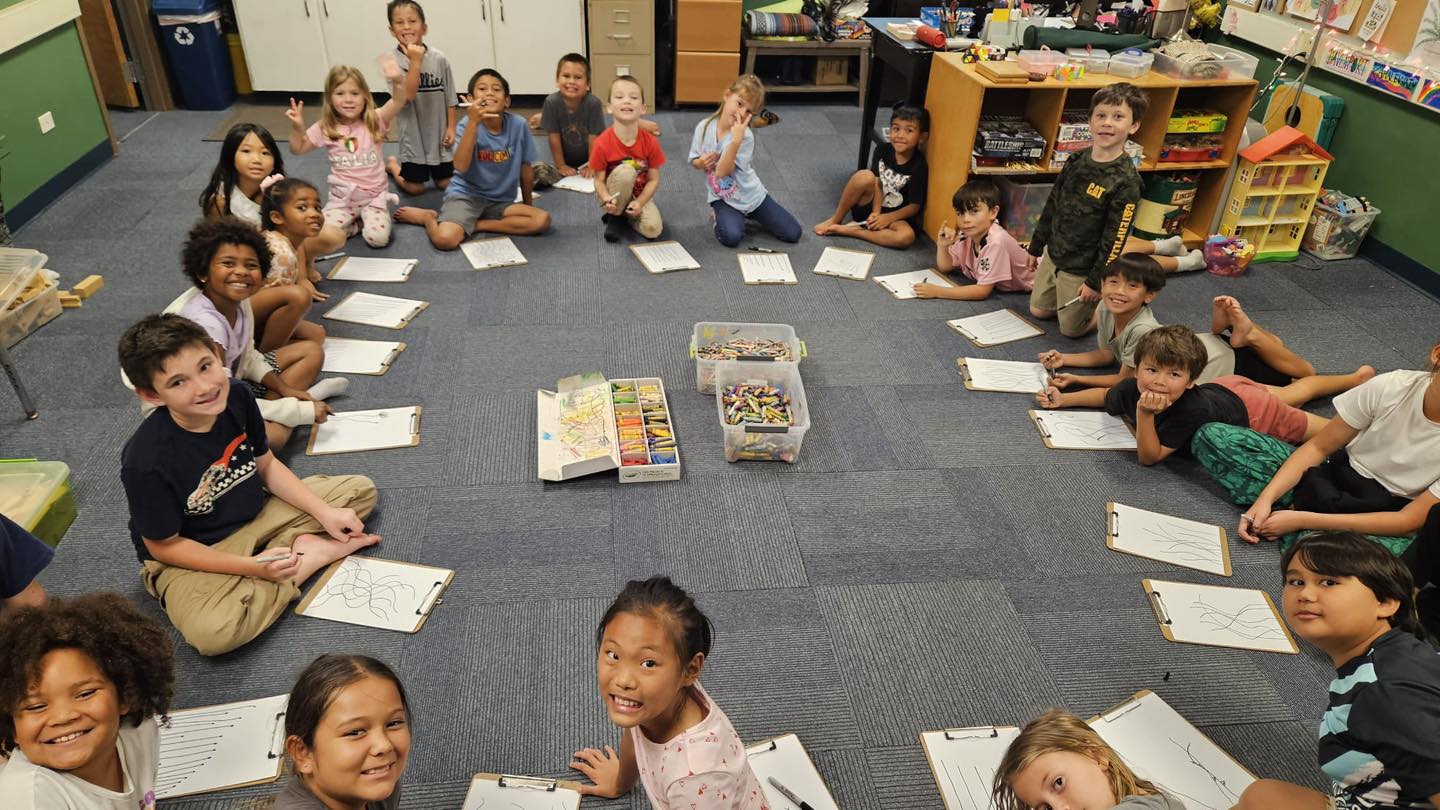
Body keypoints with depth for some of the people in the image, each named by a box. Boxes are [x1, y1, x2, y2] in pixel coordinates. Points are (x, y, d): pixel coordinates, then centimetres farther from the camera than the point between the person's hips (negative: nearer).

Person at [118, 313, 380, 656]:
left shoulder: (237, 398, -15)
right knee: (212, 632, -36)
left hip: (255, 514, 5)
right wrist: (252, 568, -23)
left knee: (360, 489, 4)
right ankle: (317, 554, -17)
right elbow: (164, 545, -18)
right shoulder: (146, 461, -31)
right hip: (191, 556, -5)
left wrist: (324, 512, -7)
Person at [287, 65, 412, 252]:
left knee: (378, 238, -25)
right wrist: (297, 127, -8)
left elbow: (401, 98, -21)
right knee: (325, 237, -23)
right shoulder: (324, 129, 0)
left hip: (374, 195, -1)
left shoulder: (374, 121, -7)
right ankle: (358, 223, 7)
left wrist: (415, 63, -35)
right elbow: (298, 149, 13)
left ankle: (364, 220, 10)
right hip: (342, 198, 1)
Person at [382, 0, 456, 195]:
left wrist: (451, 127, -1)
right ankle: (392, 164, 35)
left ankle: (430, 167, 41)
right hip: (413, 136, -2)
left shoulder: (439, 58, -7)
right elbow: (407, 95, -26)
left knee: (445, 183, 10)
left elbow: (449, 98, 2)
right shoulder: (391, 60, -14)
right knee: (415, 188, 6)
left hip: (438, 133, 2)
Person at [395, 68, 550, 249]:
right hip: (466, 195, -4)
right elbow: (461, 167, -29)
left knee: (542, 220, -23)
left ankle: (470, 225, -10)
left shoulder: (518, 125, -7)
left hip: (500, 201, 4)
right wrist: (473, 122, -35)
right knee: (445, 239, -31)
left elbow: (526, 167, 7)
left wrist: (528, 204, 15)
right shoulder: (467, 124, -13)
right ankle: (428, 217, 8)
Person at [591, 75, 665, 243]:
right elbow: (599, 180, -12)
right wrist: (607, 200, -34)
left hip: (640, 196, 1)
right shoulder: (602, 144, -21)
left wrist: (639, 203, -24)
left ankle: (629, 216, 9)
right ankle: (615, 217, -10)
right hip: (616, 196, -1)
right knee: (625, 170, -33)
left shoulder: (651, 142, -15)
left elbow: (653, 180, -8)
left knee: (653, 229, -25)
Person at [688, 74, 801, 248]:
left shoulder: (745, 136, -20)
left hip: (750, 195, 0)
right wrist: (701, 162, -20)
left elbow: (722, 172, -28)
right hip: (722, 197, 0)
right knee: (731, 237, -29)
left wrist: (736, 141, -39)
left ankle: (748, 213, 20)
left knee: (793, 234, -3)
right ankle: (720, 215, 6)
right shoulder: (704, 127, -11)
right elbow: (694, 162, 4)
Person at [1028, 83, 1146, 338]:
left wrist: (1096, 282, -18)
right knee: (1038, 310, 22)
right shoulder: (1076, 161, -4)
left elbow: (1115, 239, -20)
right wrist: (1035, 247, 14)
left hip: (1081, 269, -7)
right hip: (1052, 254, 7)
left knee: (1071, 329, 6)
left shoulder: (1126, 181, -23)